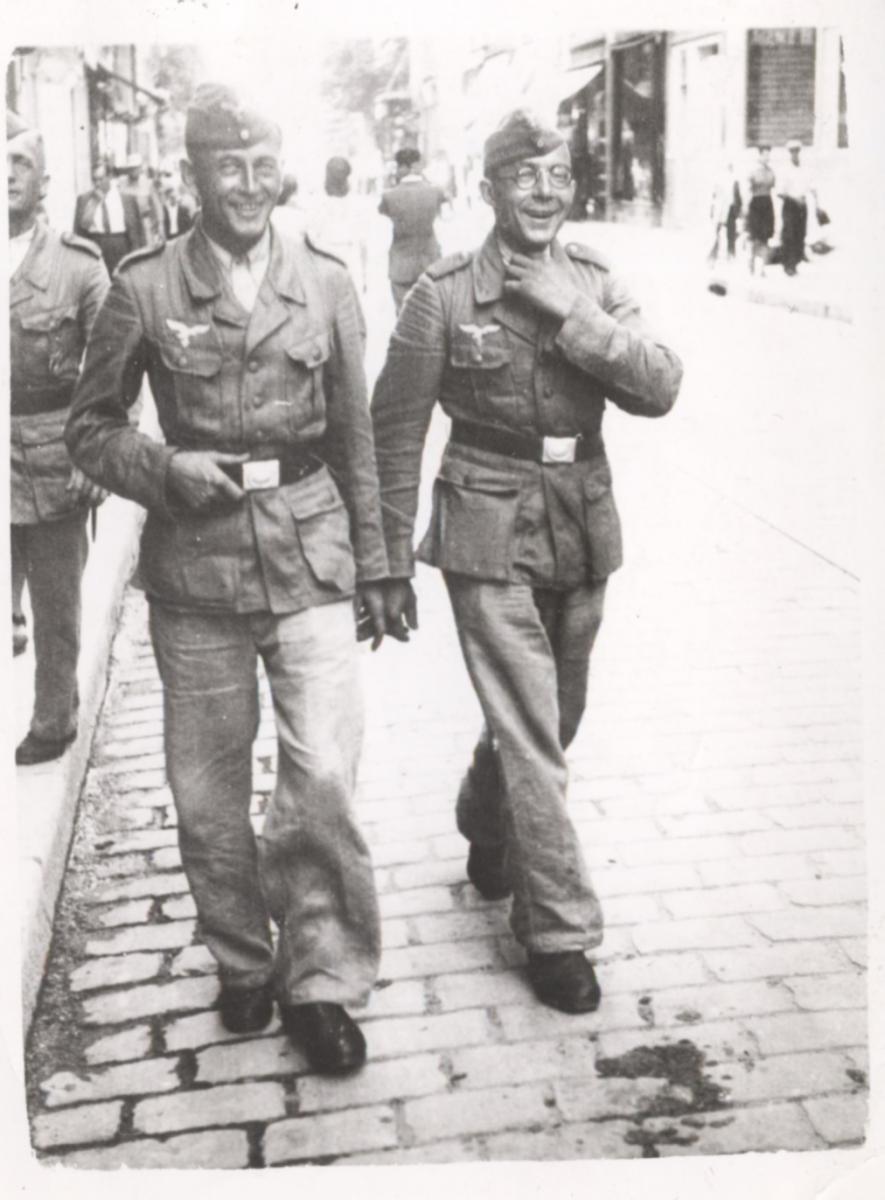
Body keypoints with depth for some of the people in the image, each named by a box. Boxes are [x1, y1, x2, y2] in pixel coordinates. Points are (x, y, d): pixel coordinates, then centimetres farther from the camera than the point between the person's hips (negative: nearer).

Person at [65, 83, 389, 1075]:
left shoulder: (325, 284, 3)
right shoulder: (143, 290, -2)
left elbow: (354, 438, 9)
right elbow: (90, 429, 6)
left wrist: (373, 569, 11)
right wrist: (165, 469, -14)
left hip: (309, 559, 0)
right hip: (195, 565, 0)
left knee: (322, 773, -9)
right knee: (207, 790, 9)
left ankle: (319, 980, 9)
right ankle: (242, 963, 30)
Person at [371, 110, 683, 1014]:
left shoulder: (594, 283, 4)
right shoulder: (443, 296, -8)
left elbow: (658, 388, -8)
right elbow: (394, 434, -4)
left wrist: (574, 317, -19)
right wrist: (392, 565, -3)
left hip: (582, 531, 5)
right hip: (490, 536, -5)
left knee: (549, 721, 19)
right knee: (531, 737, -6)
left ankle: (486, 829, 47)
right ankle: (559, 931, 6)